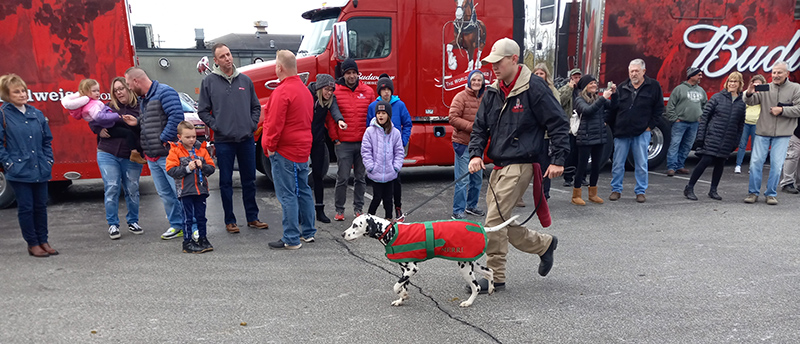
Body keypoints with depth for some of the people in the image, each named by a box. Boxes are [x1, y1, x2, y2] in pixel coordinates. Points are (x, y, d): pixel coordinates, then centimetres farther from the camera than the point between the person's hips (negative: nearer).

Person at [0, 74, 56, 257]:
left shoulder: (37, 114, 8)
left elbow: (47, 140, 14)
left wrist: (48, 160, 6)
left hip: (40, 170, 4)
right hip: (19, 171, -4)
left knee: (41, 206, 12)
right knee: (26, 207, 3)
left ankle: (43, 241, 24)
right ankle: (32, 244, 15)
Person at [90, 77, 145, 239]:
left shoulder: (140, 108, -1)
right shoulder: (109, 107, 4)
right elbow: (92, 120, 17)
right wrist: (99, 130, -2)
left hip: (131, 157, 0)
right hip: (108, 155, 1)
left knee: (132, 189, 6)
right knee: (112, 188, -1)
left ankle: (133, 222, 23)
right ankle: (113, 225, 10)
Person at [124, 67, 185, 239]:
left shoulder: (165, 92, -10)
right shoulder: (141, 99, 19)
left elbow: (176, 116, -22)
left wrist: (164, 139, -20)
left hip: (168, 154, -9)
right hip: (151, 156, 9)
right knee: (164, 193, 12)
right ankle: (177, 225, 21)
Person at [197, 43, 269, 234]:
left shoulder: (245, 80, 8)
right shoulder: (209, 82, 1)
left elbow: (256, 107, 14)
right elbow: (203, 111, 4)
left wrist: (252, 125, 2)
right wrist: (216, 126, -6)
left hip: (246, 139, 3)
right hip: (223, 141, -2)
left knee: (249, 180, 10)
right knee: (226, 182, 5)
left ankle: (252, 218, 22)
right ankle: (230, 221, 17)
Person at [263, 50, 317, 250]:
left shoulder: (282, 92, -16)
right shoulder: (305, 90, 13)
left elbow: (275, 123, -19)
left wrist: (270, 147, -8)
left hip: (285, 151, -9)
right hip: (303, 150, 9)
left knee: (287, 195, -4)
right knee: (303, 191, 16)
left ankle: (291, 239, 1)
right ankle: (308, 233, 25)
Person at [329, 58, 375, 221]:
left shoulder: (368, 91, 7)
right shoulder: (335, 92, -1)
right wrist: (335, 138, -2)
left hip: (363, 143, 3)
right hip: (343, 143, -2)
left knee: (361, 177, 10)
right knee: (342, 178, 0)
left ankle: (358, 208, 22)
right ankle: (339, 209, 13)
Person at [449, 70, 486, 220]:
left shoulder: (485, 98, 12)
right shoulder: (461, 97, -9)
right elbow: (453, 118, -16)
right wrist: (473, 126, -20)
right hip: (463, 143, -7)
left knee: (477, 178, 17)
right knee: (463, 179, -7)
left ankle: (472, 206, 33)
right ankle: (457, 212, 2)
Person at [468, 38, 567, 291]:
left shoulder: (534, 88, -9)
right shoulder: (493, 92, 11)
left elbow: (558, 123, -8)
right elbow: (480, 126, 14)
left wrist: (558, 160, -11)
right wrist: (476, 153, -2)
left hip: (520, 165, -8)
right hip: (499, 166, 8)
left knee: (495, 221, -10)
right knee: (504, 224, 13)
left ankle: (495, 277, 5)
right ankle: (545, 244, 34)